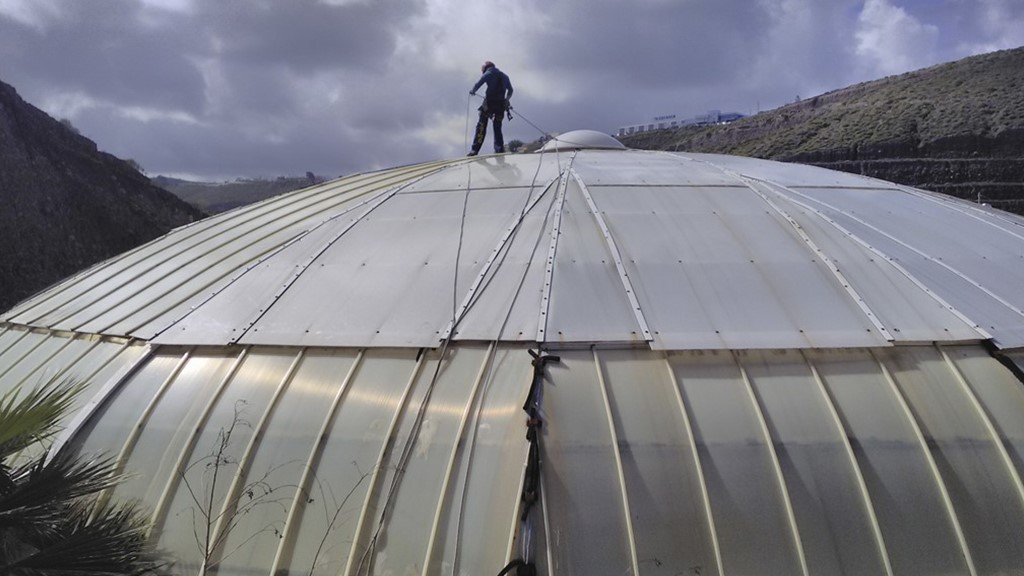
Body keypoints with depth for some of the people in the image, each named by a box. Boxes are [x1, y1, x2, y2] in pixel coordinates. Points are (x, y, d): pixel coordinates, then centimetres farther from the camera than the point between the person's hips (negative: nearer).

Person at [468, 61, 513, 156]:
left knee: (481, 126, -5)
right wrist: (506, 99, 28)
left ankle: (475, 149, -14)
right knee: (497, 127, 13)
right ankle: (499, 149, 2)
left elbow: (478, 84, -8)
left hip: (489, 103, -5)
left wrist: (472, 91, 10)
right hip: (501, 104, 5)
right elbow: (510, 90, 18)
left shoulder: (488, 73, 3)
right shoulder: (504, 75, 20)